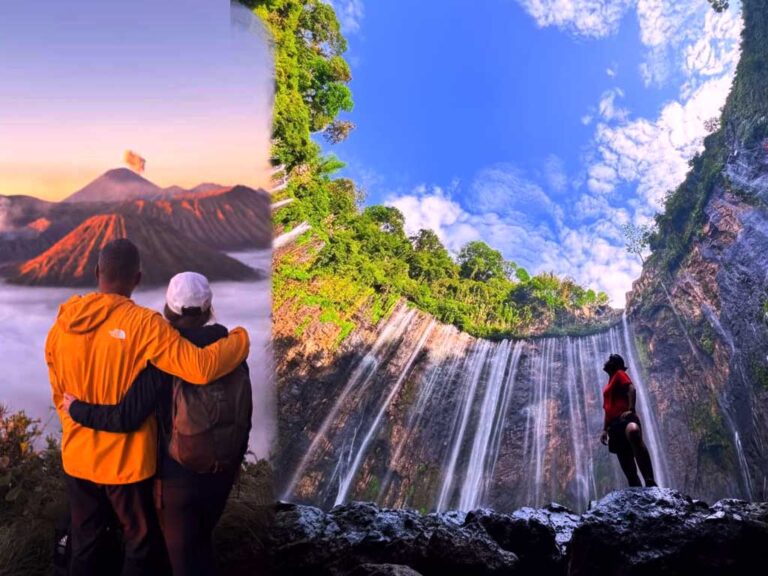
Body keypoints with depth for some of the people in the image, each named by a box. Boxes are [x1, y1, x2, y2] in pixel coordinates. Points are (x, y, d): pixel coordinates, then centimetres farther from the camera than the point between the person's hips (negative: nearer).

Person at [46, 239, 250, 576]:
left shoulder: (63, 322, -4)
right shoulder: (142, 324, -22)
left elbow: (60, 394, 8)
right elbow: (201, 368, -30)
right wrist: (241, 337, -13)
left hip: (77, 458, 5)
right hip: (126, 461, -5)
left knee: (85, 545, 23)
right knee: (143, 546, 16)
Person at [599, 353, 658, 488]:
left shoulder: (620, 374, 11)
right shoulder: (607, 387, 33)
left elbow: (631, 389, -7)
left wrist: (631, 410, -22)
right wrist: (605, 429, 21)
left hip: (625, 417, -9)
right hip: (614, 424, 9)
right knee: (627, 467, 1)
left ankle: (650, 482, -53)